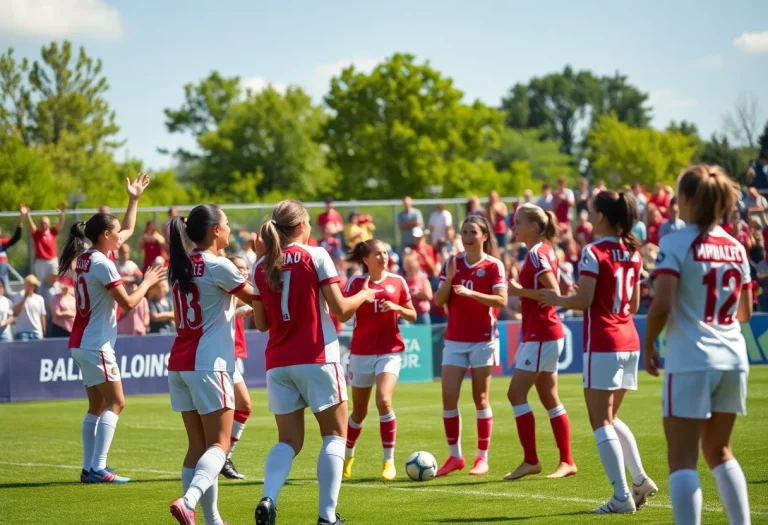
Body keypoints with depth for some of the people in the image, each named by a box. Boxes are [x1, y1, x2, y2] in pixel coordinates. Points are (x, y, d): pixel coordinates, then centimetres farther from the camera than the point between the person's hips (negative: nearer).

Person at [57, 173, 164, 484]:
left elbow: (129, 231, 25)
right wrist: (147, 282, -2)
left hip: (81, 343, 9)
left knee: (97, 406, 12)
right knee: (115, 403, -7)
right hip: (96, 345, -9)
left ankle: (89, 468, 9)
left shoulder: (86, 257, 10)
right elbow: (128, 303, -16)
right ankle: (97, 468, -14)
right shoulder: (102, 264, -16)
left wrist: (134, 199, 24)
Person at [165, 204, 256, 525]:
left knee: (197, 445, 9)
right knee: (218, 443, -7)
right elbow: (254, 299, 2)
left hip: (179, 364, 7)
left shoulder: (181, 266, 10)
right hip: (209, 364, -7)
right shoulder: (218, 266, -10)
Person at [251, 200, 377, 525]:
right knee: (335, 434, 8)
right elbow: (340, 308, -8)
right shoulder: (315, 256, -6)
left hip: (278, 363, 4)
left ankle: (268, 499, -17)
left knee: (288, 440, 10)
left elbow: (261, 323, 11)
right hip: (316, 358, -4)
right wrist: (364, 295, 11)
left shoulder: (261, 267, 7)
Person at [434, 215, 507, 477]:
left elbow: (502, 300, -15)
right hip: (455, 338, 4)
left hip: (482, 339, -4)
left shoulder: (493, 265, -4)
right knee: (448, 397, -3)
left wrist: (471, 293, -26)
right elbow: (439, 301, 4)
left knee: (481, 399, 1)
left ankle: (482, 458, 7)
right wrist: (449, 279, -12)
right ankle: (455, 455, 6)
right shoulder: (452, 263, 7)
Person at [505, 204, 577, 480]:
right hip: (540, 334, 10)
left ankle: (531, 460, -8)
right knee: (549, 398, 11)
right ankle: (567, 461, 13)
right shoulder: (542, 252, 14)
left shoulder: (537, 254, -15)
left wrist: (520, 291, -18)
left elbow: (554, 293, -22)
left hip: (541, 335, -10)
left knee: (516, 393, -9)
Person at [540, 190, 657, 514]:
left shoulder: (594, 253, -12)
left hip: (602, 344, -8)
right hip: (628, 341, 8)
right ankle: (640, 480, 13)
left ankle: (622, 496, -8)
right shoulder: (633, 254, 9)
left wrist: (556, 299, 2)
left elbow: (583, 301, -15)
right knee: (610, 417, 21)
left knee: (601, 423, -3)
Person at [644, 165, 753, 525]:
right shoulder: (736, 248, 9)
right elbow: (744, 313, 15)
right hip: (733, 359, 6)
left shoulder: (676, 244, -8)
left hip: (690, 360, -6)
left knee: (682, 459, -4)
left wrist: (648, 346, -2)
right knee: (719, 451, 19)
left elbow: (661, 305, -16)